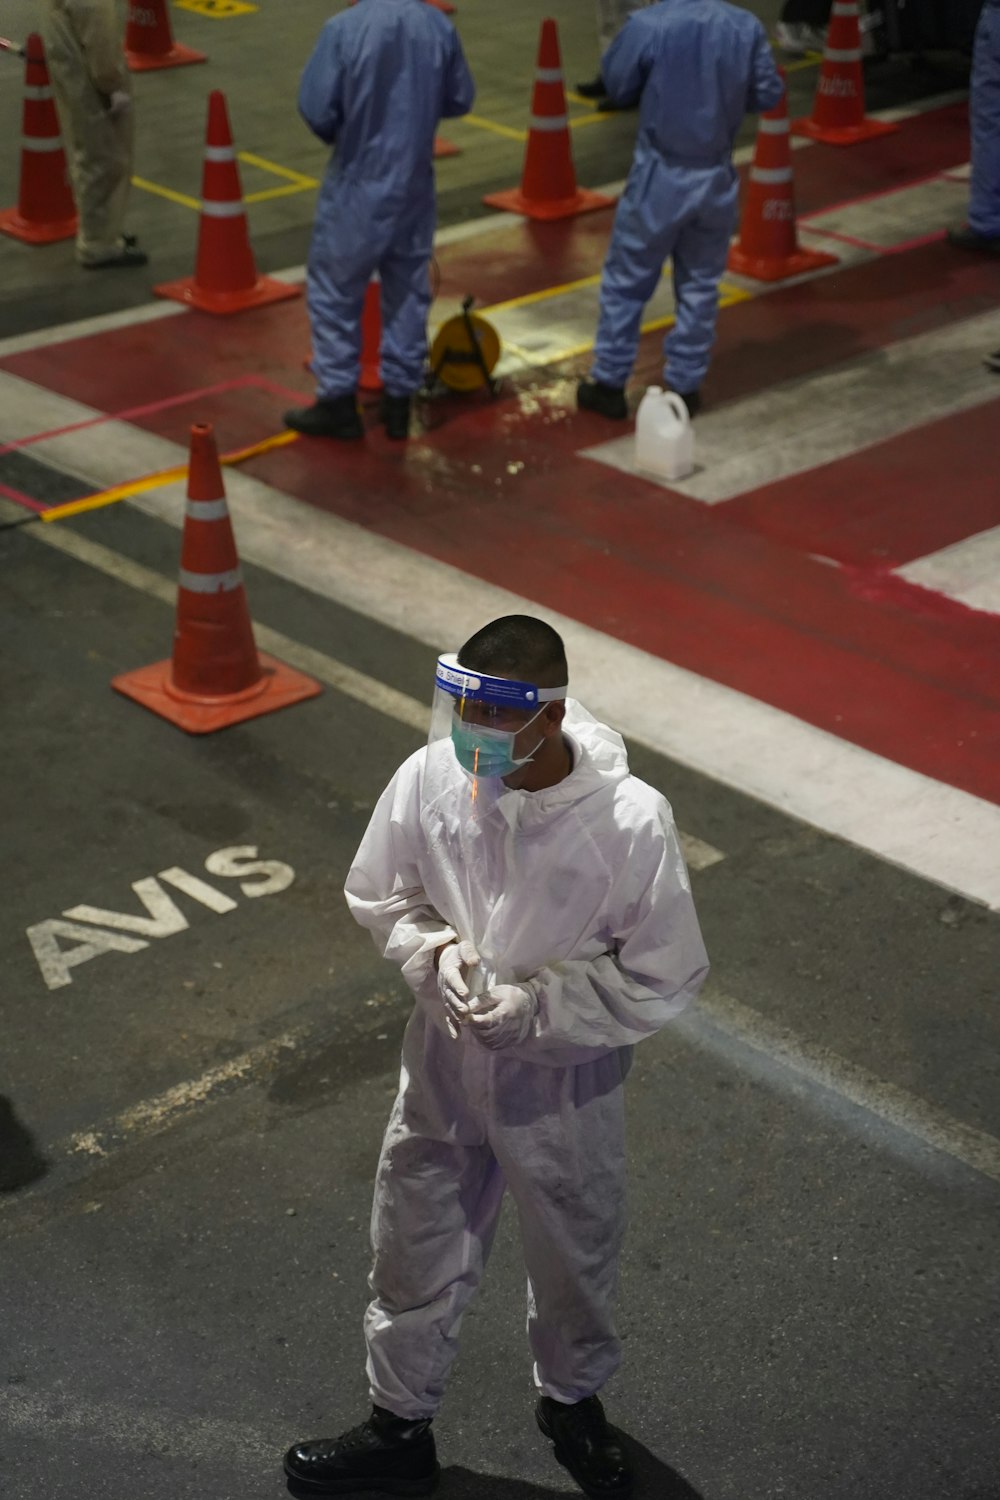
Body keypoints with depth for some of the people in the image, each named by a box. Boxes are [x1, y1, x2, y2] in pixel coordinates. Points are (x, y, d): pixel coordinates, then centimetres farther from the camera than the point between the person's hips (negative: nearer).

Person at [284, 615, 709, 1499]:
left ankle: (572, 1399, 53)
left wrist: (533, 1006, -24)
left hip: (563, 1079, -2)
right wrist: (439, 958, -18)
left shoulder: (630, 821, -28)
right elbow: (379, 895, 0)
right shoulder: (430, 777, -18)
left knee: (574, 1256, 22)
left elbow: (663, 979, -17)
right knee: (416, 1248, 19)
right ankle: (401, 1426, 44)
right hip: (445, 1062, 2)